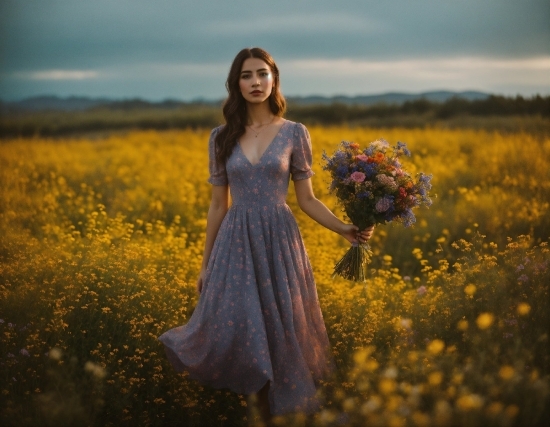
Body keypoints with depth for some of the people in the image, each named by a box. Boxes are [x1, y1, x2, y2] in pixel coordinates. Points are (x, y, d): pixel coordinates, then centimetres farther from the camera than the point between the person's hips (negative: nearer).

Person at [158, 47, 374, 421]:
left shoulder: (295, 133, 1)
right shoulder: (222, 137, 6)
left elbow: (306, 199, 3)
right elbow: (218, 204, 10)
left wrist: (344, 229, -13)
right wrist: (206, 263, 10)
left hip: (279, 242, -1)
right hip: (236, 245, 1)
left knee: (282, 329, -1)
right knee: (236, 329, -5)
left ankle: (287, 412, 19)